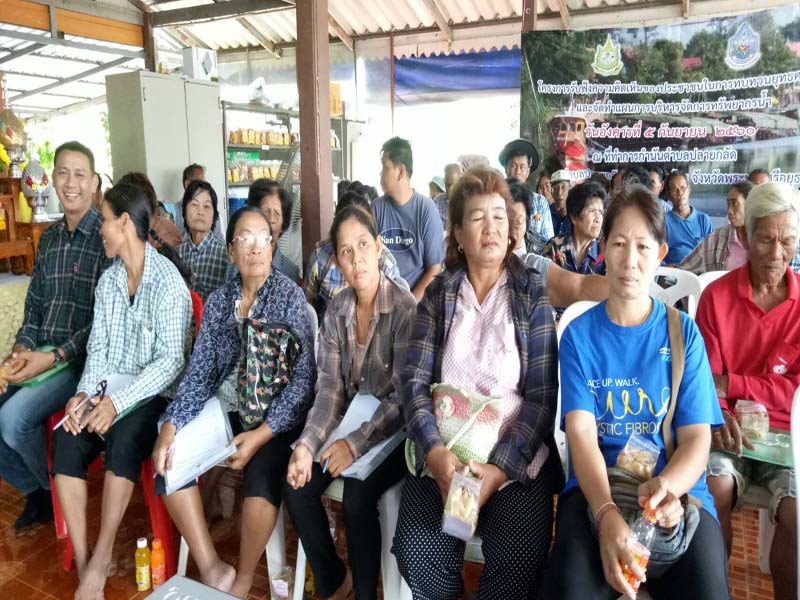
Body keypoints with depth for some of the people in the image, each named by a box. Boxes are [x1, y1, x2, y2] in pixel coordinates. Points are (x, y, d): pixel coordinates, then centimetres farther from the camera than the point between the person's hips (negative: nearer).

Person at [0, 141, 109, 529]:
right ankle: (34, 490, 18)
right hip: (41, 354, 7)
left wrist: (54, 357, -20)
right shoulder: (48, 238, 12)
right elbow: (34, 304, 16)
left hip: (83, 358, -7)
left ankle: (57, 491, 6)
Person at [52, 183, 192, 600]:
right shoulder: (107, 281, 9)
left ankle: (102, 558, -16)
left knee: (122, 440, -33)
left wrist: (119, 402, -24)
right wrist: (85, 392, -8)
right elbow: (97, 346, 10)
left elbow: (171, 360, -17)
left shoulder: (167, 281, -13)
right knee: (65, 441, -21)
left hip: (153, 393, -6)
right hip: (107, 388, 6)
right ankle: (82, 563, -12)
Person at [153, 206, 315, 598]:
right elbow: (199, 372, 3)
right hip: (226, 408, 5)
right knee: (168, 458, -14)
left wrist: (262, 434, -21)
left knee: (262, 473, -29)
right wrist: (171, 424, -12)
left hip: (277, 415, -5)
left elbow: (303, 376, -13)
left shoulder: (289, 295, -8)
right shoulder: (218, 301, 5)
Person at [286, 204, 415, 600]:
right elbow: (330, 387, -4)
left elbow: (403, 397, -19)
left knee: (357, 495, -26)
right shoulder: (336, 310, 0)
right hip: (350, 420, 5)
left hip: (393, 431, -5)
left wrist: (356, 444, -27)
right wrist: (306, 443, -19)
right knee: (297, 486, -11)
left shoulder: (405, 307, -17)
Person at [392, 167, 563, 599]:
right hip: (443, 453, 1)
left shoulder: (532, 292, 3)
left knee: (520, 561, -22)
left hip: (517, 456, -1)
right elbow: (415, 382, 0)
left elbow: (542, 395, -3)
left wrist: (500, 468, -16)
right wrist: (434, 451, -16)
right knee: (417, 553, -19)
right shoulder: (438, 294, 8)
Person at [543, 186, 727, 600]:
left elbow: (697, 437, 0)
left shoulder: (683, 332, 5)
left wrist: (667, 486, -23)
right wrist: (606, 514, -27)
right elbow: (581, 433, -8)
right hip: (596, 487, -1)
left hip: (675, 487, 1)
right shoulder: (579, 334, 2)